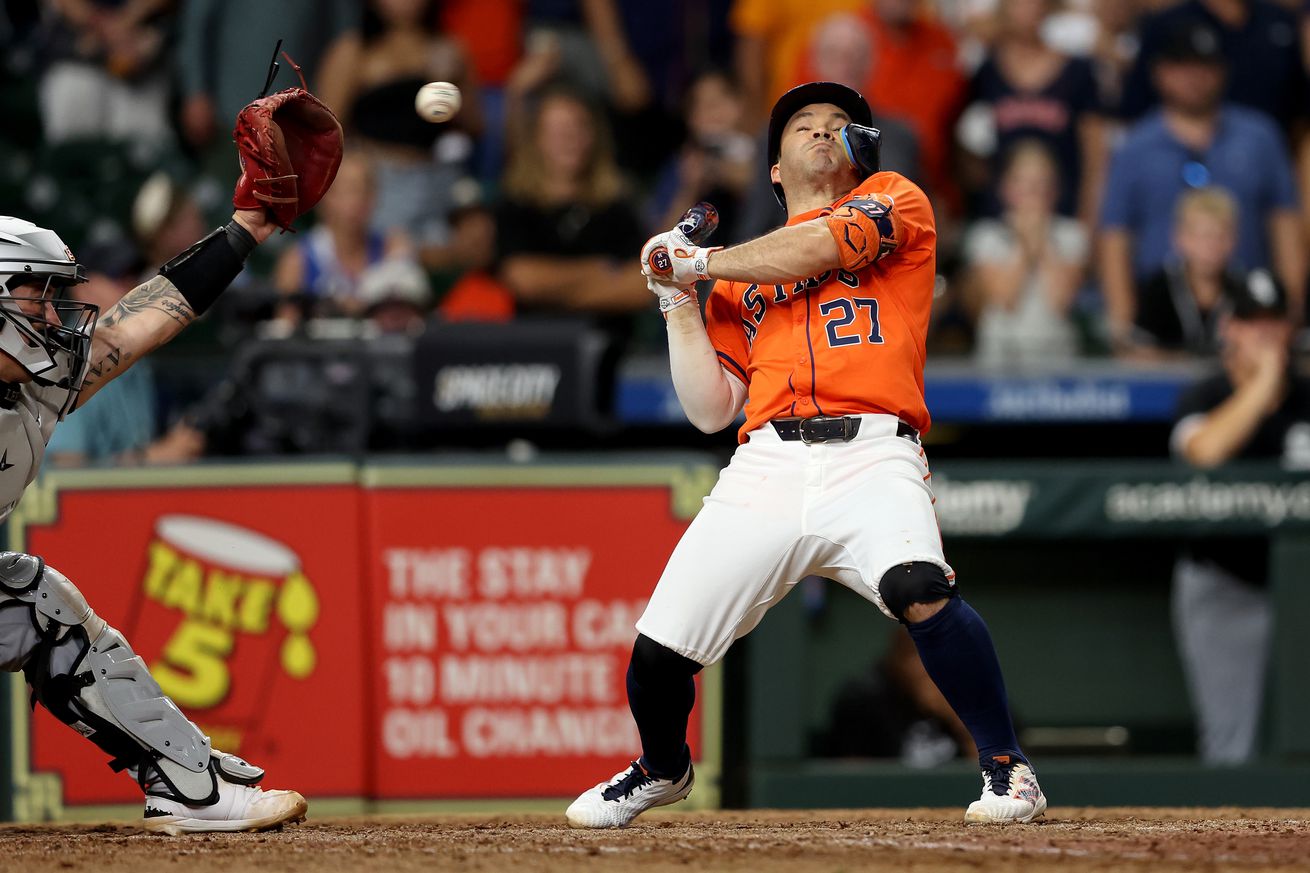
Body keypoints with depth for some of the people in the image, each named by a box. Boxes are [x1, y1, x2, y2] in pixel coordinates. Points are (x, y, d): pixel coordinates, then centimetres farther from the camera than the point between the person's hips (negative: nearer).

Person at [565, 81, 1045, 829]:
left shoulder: (895, 201, 16)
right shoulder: (739, 280, 26)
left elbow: (824, 244, -4)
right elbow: (711, 410, 19)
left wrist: (699, 262, 8)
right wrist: (678, 300, 10)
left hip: (872, 459, -4)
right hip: (767, 469, 4)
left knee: (919, 590, -33)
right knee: (658, 650, -4)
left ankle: (1007, 766, -17)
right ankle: (663, 770, 29)